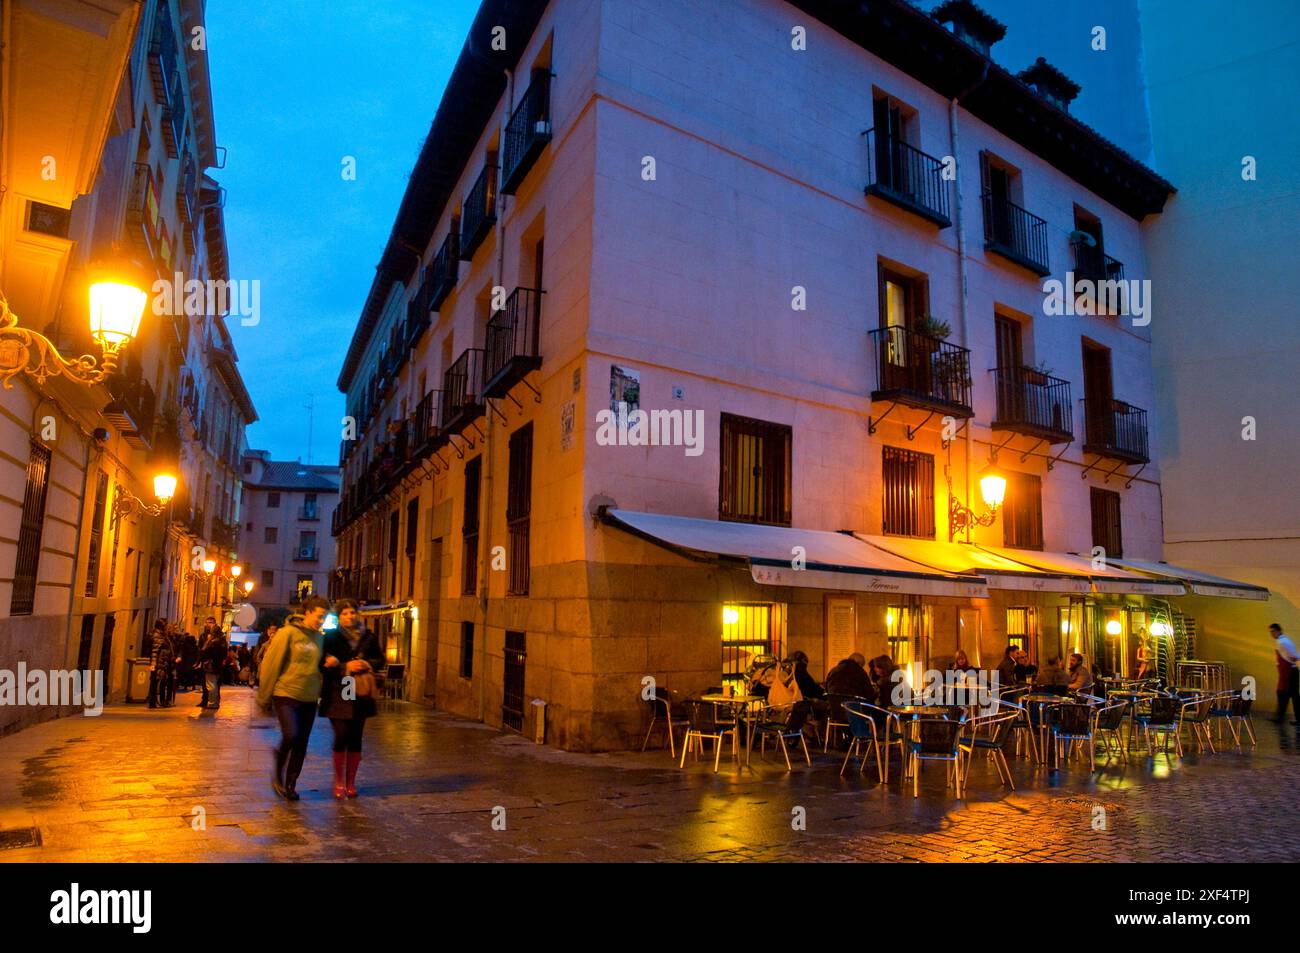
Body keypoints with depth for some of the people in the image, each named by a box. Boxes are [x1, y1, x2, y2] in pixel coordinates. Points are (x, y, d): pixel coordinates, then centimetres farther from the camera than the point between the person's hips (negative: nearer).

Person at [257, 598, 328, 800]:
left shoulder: (320, 638, 9)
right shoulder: (288, 633, -8)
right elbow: (271, 665, -6)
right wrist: (265, 697, -4)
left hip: (309, 699, 5)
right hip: (286, 694, -5)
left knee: (301, 745, 6)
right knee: (291, 735, -17)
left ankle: (290, 785, 21)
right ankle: (278, 775, 10)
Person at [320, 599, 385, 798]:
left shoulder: (369, 637, 7)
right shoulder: (331, 637, -2)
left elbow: (380, 660, 12)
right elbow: (324, 663, -6)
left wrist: (367, 664, -7)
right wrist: (346, 667, -17)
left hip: (361, 694, 3)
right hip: (338, 694, -3)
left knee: (355, 738, 7)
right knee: (341, 736, -7)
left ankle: (351, 781, 19)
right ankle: (339, 781, 11)